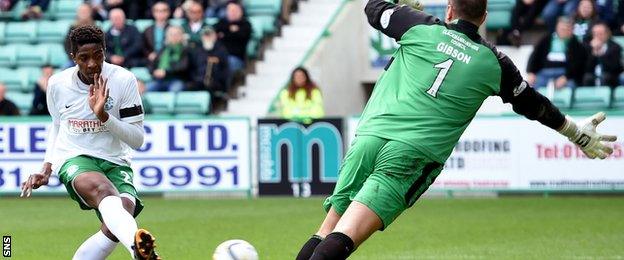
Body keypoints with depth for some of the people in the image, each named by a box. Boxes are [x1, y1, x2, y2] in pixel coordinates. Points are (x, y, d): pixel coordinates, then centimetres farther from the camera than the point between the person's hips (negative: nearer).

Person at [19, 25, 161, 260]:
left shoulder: (123, 80, -5)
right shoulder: (57, 84, 3)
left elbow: (137, 139, -6)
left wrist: (103, 116, -18)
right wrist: (47, 168, 16)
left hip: (115, 161, 1)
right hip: (73, 159, -1)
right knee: (103, 189, -39)